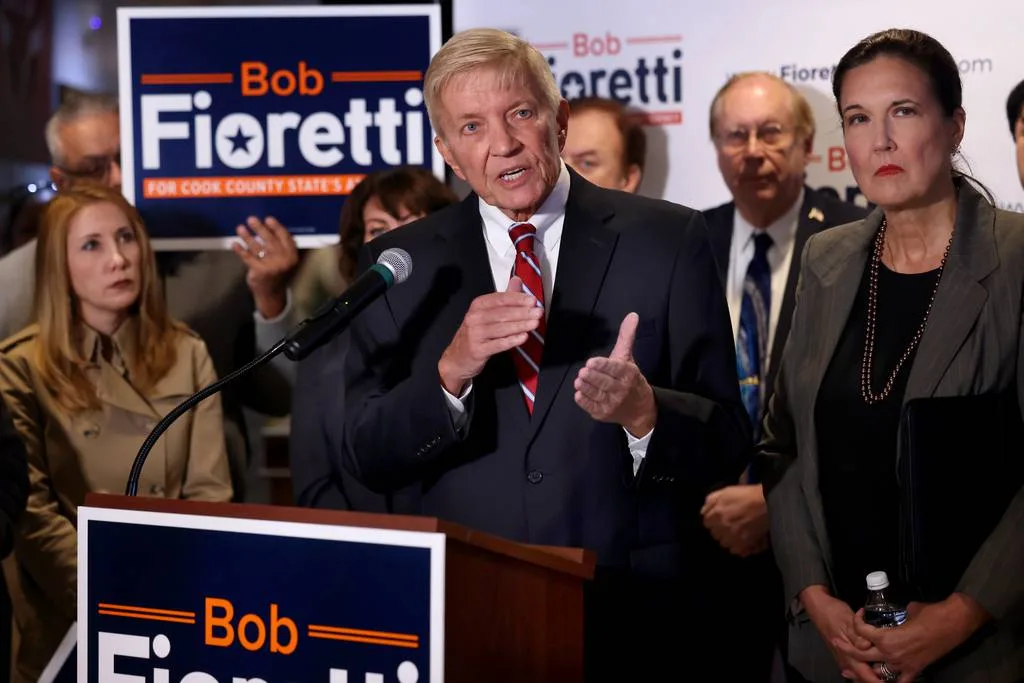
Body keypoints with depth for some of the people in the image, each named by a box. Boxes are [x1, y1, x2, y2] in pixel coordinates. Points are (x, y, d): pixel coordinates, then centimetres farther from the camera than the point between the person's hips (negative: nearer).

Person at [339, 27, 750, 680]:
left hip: (644, 625, -1)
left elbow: (728, 447, -6)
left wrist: (643, 411, -26)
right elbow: (367, 459, -4)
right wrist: (451, 373, -21)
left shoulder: (668, 240, -3)